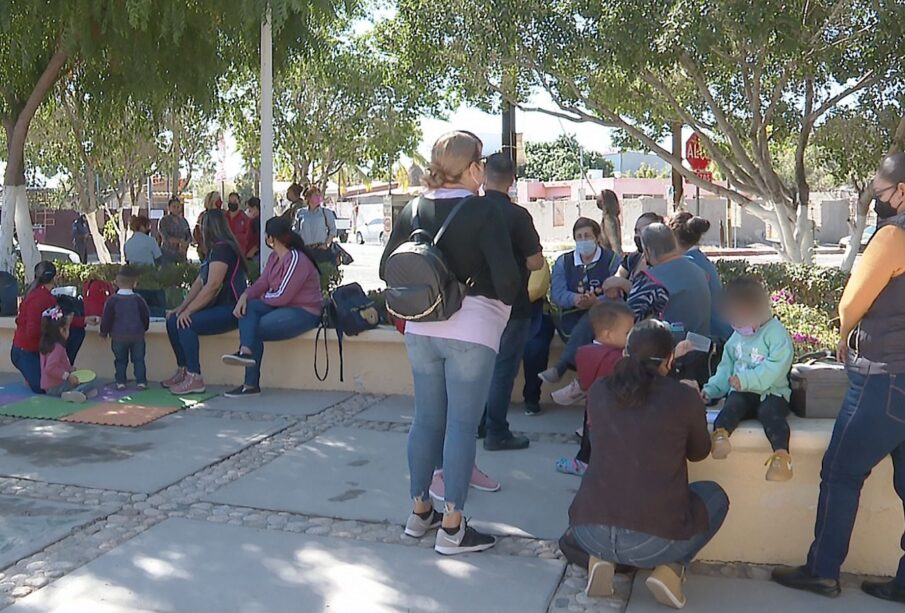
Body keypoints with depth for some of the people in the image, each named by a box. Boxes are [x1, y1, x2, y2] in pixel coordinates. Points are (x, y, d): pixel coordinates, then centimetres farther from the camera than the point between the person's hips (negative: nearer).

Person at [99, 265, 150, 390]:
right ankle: (141, 381, 2)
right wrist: (143, 328, 22)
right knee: (138, 359, 6)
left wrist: (104, 332, 10)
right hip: (137, 335, 1)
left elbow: (107, 318, -4)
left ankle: (121, 382, 8)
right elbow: (146, 316, 4)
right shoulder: (138, 299, -3)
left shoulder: (112, 300, -7)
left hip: (118, 336, 0)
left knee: (120, 360, 10)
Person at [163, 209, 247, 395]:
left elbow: (213, 285, -21)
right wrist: (181, 308, 7)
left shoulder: (223, 248, -14)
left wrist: (188, 311, -18)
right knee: (172, 321, 4)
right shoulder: (214, 250, 19)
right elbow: (199, 283, 16)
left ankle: (195, 379, -21)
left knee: (185, 324, -24)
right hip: (217, 308, 10)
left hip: (230, 310, -10)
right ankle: (182, 371, 10)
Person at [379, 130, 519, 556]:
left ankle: (419, 512, 26)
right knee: (462, 425, 1)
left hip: (421, 330, 6)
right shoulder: (484, 212, -12)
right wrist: (504, 301, 2)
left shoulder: (413, 210, 5)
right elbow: (507, 276, -18)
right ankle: (452, 528, 6)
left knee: (426, 419, 15)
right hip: (471, 332, -6)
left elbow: (387, 268, 7)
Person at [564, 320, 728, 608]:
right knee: (715, 495, 26)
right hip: (657, 538, -3)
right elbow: (699, 452, 14)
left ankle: (599, 557, 10)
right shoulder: (684, 396, -5)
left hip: (591, 531, 3)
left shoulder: (598, 390, 3)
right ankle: (670, 568, 6)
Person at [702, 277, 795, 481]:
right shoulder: (736, 337, 17)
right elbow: (726, 368, 20)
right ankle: (720, 434, -52)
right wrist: (711, 388, 5)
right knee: (732, 404, -28)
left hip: (772, 392, -5)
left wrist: (746, 379, -25)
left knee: (770, 411, -34)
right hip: (742, 393, 5)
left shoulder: (776, 333, -6)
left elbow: (776, 367, -19)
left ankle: (781, 455, -48)